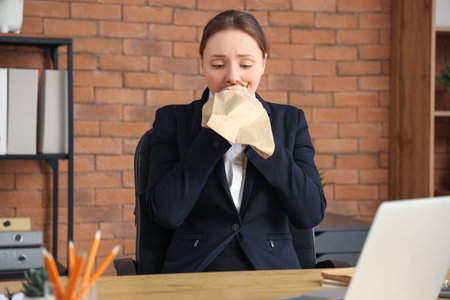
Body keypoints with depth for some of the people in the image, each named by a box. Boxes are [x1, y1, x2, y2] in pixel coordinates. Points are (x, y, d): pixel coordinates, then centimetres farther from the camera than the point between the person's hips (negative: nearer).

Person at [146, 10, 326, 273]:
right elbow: (166, 213, -7)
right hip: (195, 270, -1)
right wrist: (216, 130, -8)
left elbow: (312, 214, -2)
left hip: (272, 270, 1)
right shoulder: (173, 120, 7)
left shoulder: (290, 121, 10)